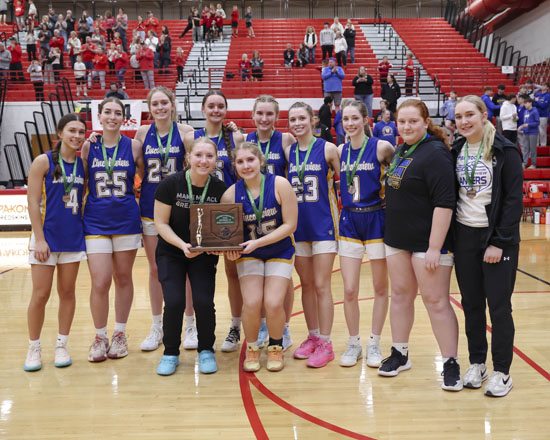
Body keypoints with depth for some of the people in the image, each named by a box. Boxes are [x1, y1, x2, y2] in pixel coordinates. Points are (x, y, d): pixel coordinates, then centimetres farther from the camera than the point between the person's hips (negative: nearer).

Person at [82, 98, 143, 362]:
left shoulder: (133, 146, 1)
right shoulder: (88, 146, 2)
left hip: (126, 220, 0)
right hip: (95, 222, 0)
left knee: (123, 279, 10)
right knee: (100, 283, -5)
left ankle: (120, 334, 26)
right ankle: (100, 337, 15)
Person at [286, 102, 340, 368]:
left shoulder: (327, 149, -5)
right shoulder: (288, 152, 5)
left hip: (323, 225, -4)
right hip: (298, 226, 4)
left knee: (321, 286, -3)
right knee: (306, 285, 11)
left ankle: (325, 344, 7)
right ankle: (313, 337, 24)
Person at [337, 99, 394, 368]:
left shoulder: (381, 147, -7)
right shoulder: (340, 151, 6)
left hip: (376, 219, -3)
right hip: (349, 221, 3)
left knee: (380, 288, 8)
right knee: (349, 290, 2)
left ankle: (374, 344, 24)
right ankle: (354, 344, 21)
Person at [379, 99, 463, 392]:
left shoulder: (435, 153, -15)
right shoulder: (401, 152, 12)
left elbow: (444, 203, -21)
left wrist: (435, 248, -24)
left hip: (427, 242, -8)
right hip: (397, 239, 8)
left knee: (436, 301, -2)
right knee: (400, 295, 15)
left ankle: (450, 364, 10)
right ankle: (399, 354, 28)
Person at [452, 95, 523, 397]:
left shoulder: (505, 151, -8)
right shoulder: (456, 151, 7)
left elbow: (514, 200, -11)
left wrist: (499, 242, -15)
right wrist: (450, 236, 2)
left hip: (497, 237, -4)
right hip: (464, 236, 4)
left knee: (499, 306, 1)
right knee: (471, 303, 11)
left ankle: (502, 372, 15)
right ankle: (476, 363, 25)